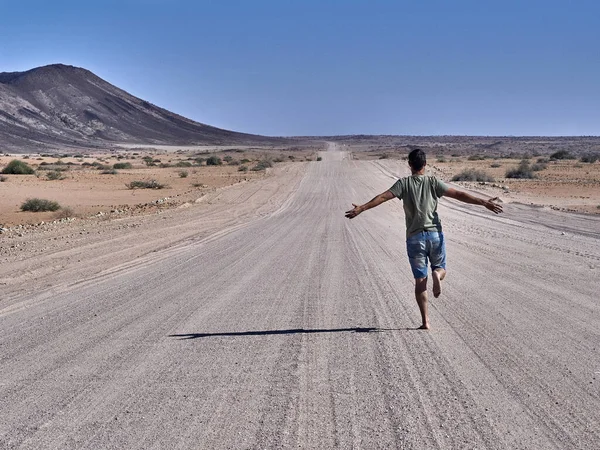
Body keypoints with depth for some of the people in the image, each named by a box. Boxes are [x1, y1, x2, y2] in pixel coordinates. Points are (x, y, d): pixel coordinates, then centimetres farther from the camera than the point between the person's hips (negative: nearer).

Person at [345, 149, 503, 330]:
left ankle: (425, 321, 1)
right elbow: (459, 194, -1)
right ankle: (436, 274, -18)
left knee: (420, 280, 4)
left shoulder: (404, 183, 1)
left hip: (415, 237, 0)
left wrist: (361, 208, -10)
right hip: (435, 234, 0)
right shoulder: (433, 182, 3)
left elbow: (383, 197, -10)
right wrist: (483, 202, 2)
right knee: (441, 269, 20)